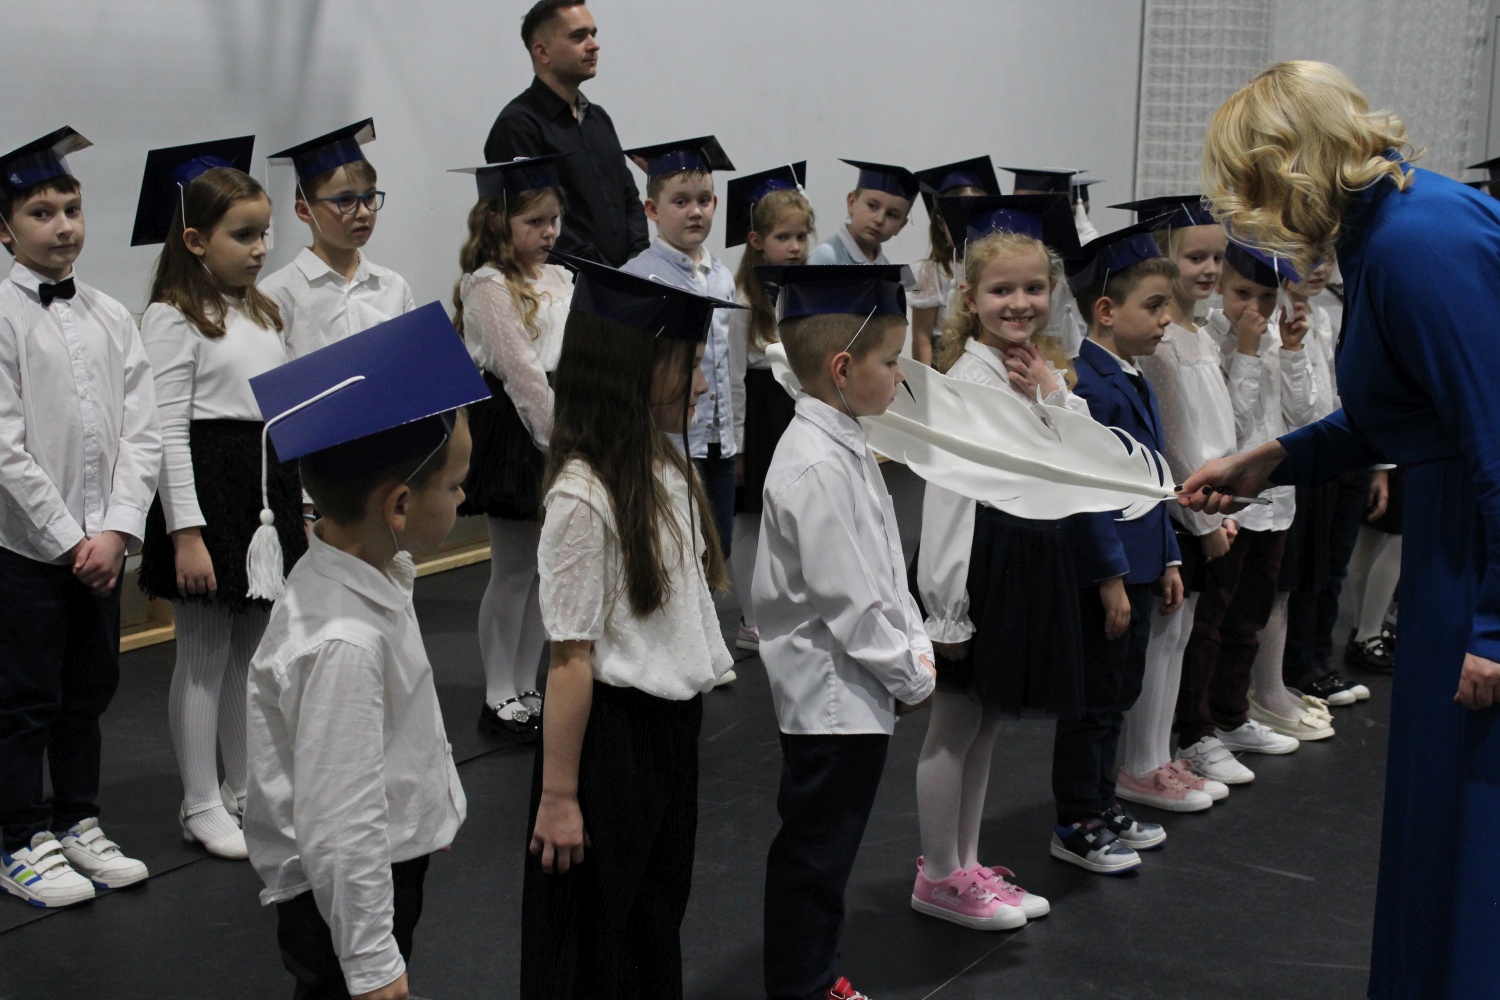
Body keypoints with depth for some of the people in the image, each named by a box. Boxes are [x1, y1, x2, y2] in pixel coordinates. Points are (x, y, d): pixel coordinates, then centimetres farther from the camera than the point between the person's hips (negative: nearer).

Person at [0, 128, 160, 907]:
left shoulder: (111, 317, 5)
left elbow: (141, 433, 2)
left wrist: (117, 529, -9)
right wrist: (69, 537, -14)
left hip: (104, 544, 5)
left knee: (89, 691, 15)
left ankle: (78, 825, 30)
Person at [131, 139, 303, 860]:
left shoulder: (262, 313, 14)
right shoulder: (173, 318, -10)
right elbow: (168, 431, -14)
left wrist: (297, 505, 15)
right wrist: (185, 531, -19)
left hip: (269, 483, 7)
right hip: (208, 483, -7)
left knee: (254, 647, 14)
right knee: (205, 653, 2)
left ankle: (244, 787, 26)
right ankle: (201, 805, 13)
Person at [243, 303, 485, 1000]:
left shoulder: (378, 572, -3)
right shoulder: (343, 643, -32)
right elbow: (340, 829, -29)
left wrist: (434, 800, 25)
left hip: (393, 860, 9)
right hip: (345, 891, -9)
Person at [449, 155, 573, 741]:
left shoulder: (559, 280, 13)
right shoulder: (488, 287, -10)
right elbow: (520, 371, -16)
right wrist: (557, 438, -18)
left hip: (558, 431, 7)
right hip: (513, 432, -7)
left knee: (545, 566, 11)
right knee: (514, 569, 1)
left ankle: (525, 688, 22)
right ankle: (498, 698, 13)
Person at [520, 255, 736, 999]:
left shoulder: (668, 471, 3)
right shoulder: (583, 497, -22)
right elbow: (570, 659, -20)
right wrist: (557, 797, -16)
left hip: (675, 724, 8)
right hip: (613, 730, -8)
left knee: (658, 917, 22)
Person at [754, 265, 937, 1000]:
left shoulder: (845, 448, 8)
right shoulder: (816, 466, -23)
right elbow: (847, 602, -23)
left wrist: (916, 650, 7)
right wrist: (910, 676, -12)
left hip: (856, 691, 10)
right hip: (833, 695, -10)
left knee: (825, 852, 20)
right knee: (812, 855, 5)